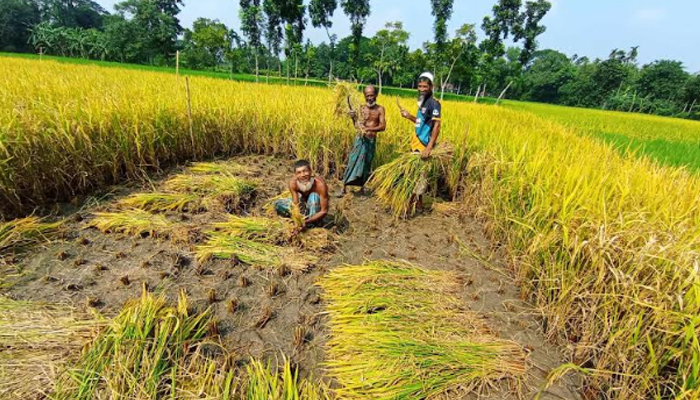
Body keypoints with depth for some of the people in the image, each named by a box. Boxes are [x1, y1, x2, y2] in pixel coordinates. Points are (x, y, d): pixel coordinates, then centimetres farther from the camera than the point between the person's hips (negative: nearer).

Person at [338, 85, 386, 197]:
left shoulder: (380, 109, -1)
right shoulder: (361, 108, 0)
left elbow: (383, 127, -10)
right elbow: (357, 126, 1)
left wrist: (369, 129, -24)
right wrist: (353, 118, -19)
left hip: (371, 140, 0)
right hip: (360, 139, 0)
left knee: (366, 164, 10)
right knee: (352, 162, -3)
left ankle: (362, 187, 25)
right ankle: (344, 188, 3)